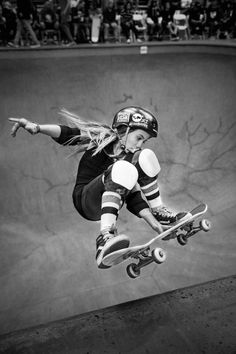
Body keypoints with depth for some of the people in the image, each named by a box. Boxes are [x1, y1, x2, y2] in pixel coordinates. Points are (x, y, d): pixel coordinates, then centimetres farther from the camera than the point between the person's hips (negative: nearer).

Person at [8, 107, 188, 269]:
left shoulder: (131, 155, 2)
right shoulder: (100, 138, -6)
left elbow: (133, 195, -3)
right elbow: (65, 133, -17)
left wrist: (152, 221, -14)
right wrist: (36, 127, -34)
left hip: (110, 201, 5)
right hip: (87, 203, -4)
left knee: (146, 156, -7)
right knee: (123, 168, -35)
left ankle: (159, 212, 1)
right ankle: (106, 237, -45)